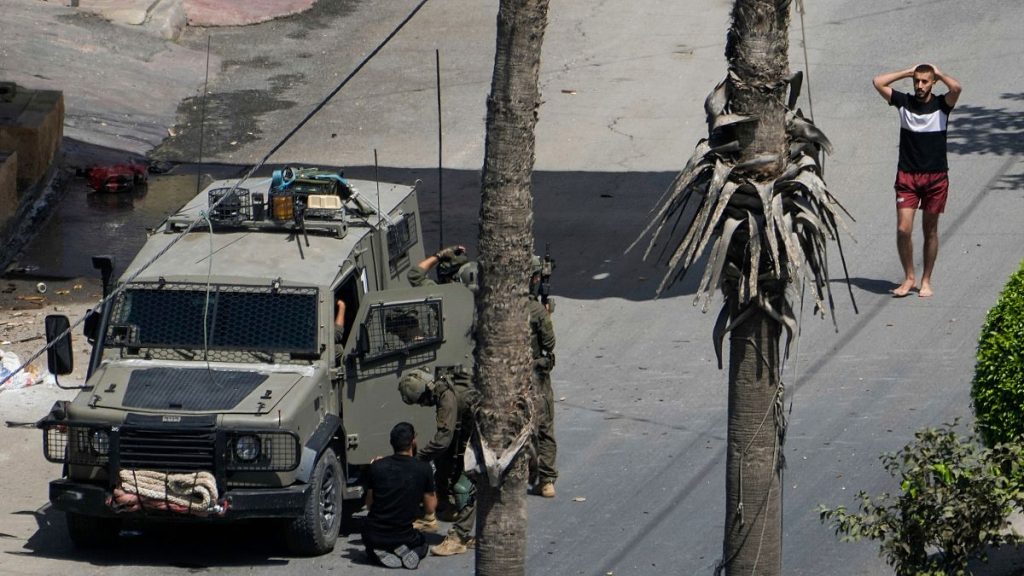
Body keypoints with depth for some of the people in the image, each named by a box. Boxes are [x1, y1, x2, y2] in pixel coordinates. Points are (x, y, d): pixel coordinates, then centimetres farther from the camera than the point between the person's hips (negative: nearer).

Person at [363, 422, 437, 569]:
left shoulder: (377, 467, -7)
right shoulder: (423, 469, -11)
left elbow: (369, 504, 6)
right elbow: (430, 508, -1)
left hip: (374, 538, 1)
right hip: (404, 535, 0)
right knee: (422, 544, 34)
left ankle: (381, 553, 0)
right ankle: (405, 551, -1)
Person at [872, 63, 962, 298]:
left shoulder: (941, 105, -4)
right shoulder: (904, 102, 1)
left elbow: (956, 88, -24)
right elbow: (878, 82, -5)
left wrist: (939, 74, -6)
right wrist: (908, 72, 0)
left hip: (936, 177, -1)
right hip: (907, 175, 1)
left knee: (930, 231, 8)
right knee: (903, 230, -7)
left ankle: (926, 281, 18)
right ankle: (909, 278, 8)